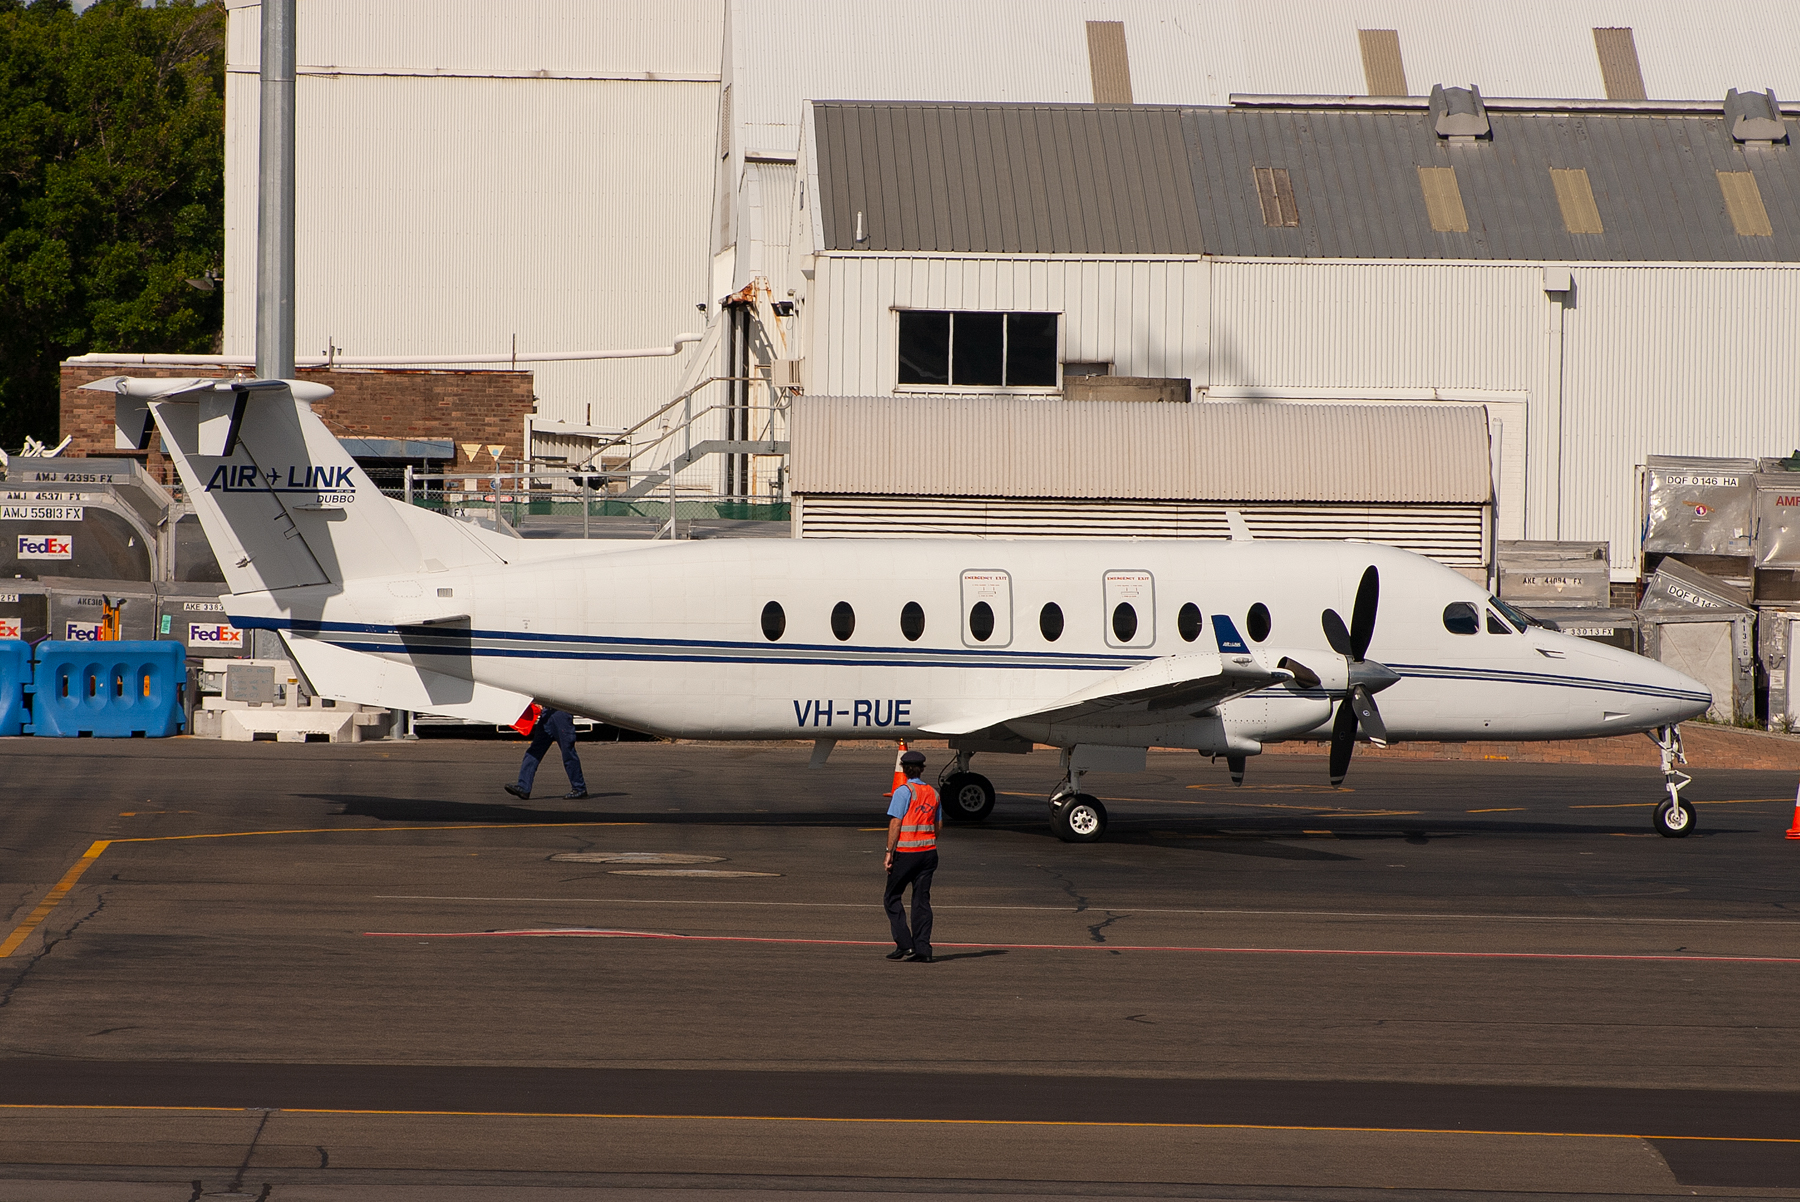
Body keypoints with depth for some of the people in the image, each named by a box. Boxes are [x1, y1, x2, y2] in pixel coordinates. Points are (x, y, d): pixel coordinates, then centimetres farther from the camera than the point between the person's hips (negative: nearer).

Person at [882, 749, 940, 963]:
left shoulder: (904, 791, -9)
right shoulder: (932, 793, 10)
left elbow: (895, 823, -14)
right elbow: (938, 825, 16)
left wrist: (889, 852, -11)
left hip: (906, 852, -6)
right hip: (929, 852, 6)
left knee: (892, 898, 6)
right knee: (922, 900, 6)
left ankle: (904, 944, -4)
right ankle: (923, 949, 0)